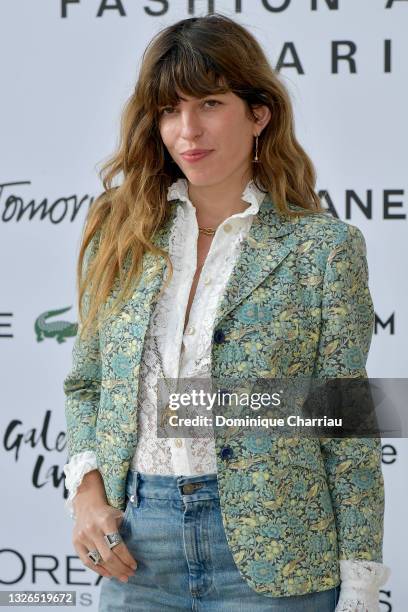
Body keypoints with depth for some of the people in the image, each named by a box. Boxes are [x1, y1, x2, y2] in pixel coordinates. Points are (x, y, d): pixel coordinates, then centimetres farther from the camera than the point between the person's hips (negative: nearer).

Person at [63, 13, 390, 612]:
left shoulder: (323, 247, -5)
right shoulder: (121, 234, 5)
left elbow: (347, 431, -4)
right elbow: (85, 384, 14)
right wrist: (86, 487, -3)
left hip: (268, 556, -3)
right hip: (136, 547, 3)